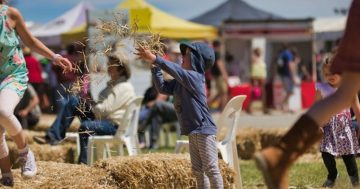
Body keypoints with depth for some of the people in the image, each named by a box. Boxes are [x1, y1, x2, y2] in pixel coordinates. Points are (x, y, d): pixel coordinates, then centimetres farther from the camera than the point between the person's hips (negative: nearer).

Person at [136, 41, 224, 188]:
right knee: (197, 170, 13)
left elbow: (175, 69, -27)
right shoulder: (180, 82, 12)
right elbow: (162, 87, 13)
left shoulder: (194, 77, -15)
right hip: (193, 132, 10)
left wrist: (155, 59, -27)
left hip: (204, 130, -10)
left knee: (211, 168, -7)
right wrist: (154, 66, 6)